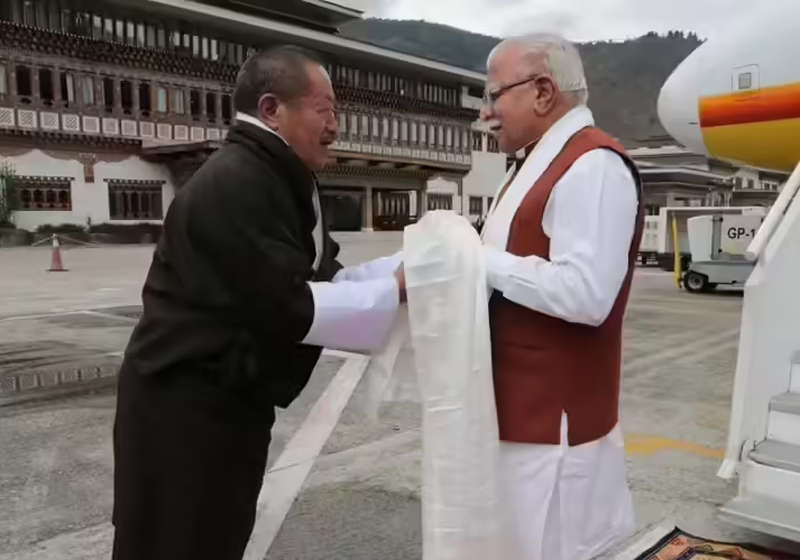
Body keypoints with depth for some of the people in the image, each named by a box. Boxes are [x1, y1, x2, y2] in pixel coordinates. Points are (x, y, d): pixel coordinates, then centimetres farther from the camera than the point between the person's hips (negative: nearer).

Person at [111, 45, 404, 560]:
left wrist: (412, 262, -2)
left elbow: (326, 281, 9)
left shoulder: (279, 182, 11)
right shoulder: (235, 183, -22)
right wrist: (395, 290, -18)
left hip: (230, 403, 10)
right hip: (184, 411, -10)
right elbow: (289, 308, -26)